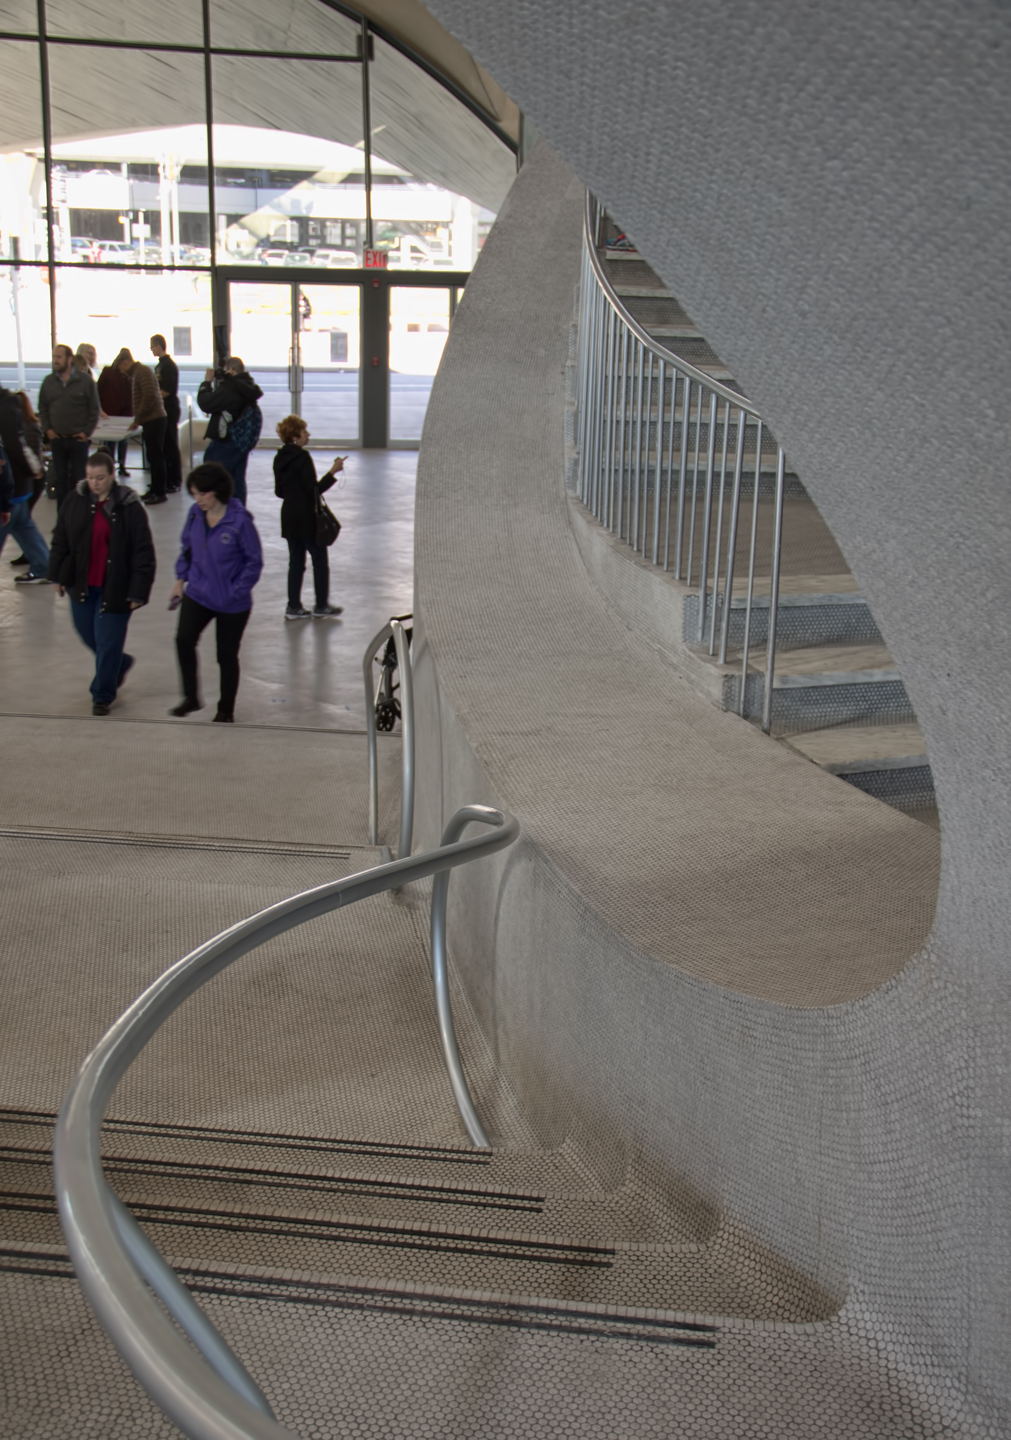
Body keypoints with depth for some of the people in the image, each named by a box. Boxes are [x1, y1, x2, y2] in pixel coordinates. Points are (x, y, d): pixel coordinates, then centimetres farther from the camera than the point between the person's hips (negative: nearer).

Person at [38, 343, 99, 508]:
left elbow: (94, 408, -1)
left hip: (78, 439, -3)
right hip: (57, 439, 3)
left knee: (78, 478, 3)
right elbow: (43, 408, 11)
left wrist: (87, 431, -7)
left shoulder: (85, 380, -4)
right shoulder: (48, 381, 4)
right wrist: (47, 429, 0)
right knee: (60, 478, 6)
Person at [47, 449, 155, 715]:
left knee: (108, 641, 1)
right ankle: (120, 664, 46)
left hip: (114, 588, -5)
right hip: (82, 584, 5)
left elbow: (143, 553, -13)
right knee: (88, 633, 18)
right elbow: (60, 541, 8)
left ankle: (102, 694, 19)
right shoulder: (75, 501, -2)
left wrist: (138, 592, -15)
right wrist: (58, 575, 9)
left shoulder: (129, 506, -14)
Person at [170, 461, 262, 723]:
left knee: (227, 655, 9)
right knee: (184, 639, -17)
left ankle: (226, 710, 28)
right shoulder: (195, 514, -4)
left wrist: (235, 591, -14)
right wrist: (181, 579, 5)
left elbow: (254, 561, -11)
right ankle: (191, 697, 0)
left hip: (232, 603, -4)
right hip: (197, 594, 4)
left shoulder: (240, 520, -19)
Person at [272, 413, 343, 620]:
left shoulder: (280, 458, 6)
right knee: (320, 560, 5)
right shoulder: (302, 457, -18)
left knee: (296, 561, 13)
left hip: (289, 517, 8)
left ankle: (293, 607, 14)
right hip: (307, 517, -8)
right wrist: (333, 472, -15)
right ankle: (321, 607, 10)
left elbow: (279, 491, 12)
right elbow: (314, 489, -20)